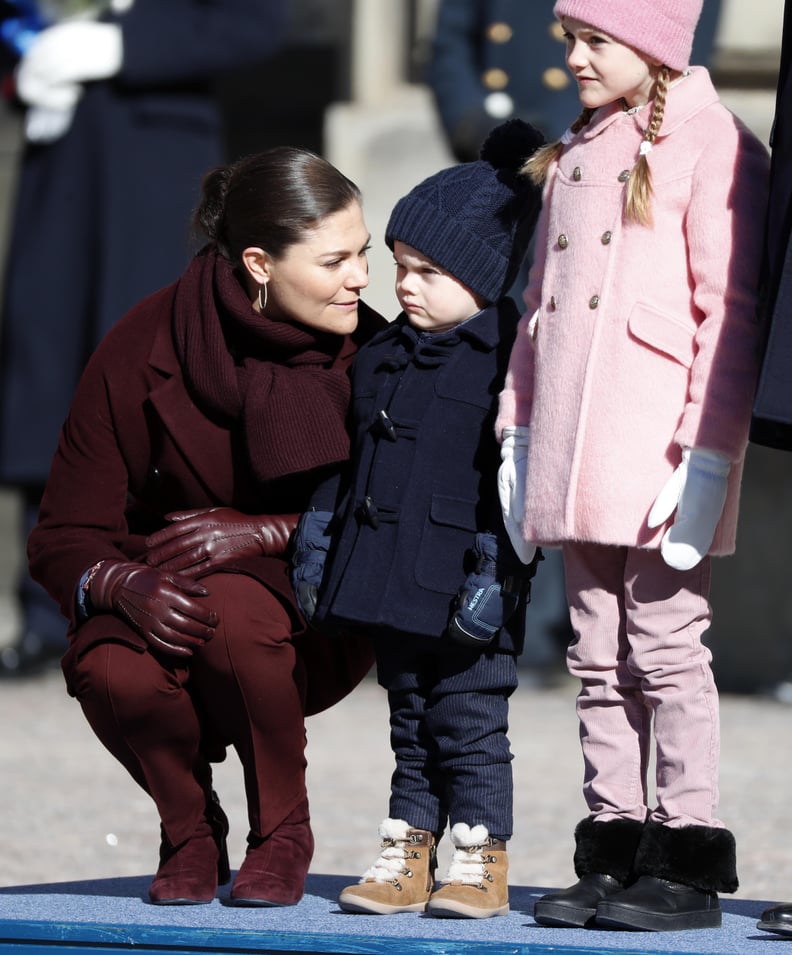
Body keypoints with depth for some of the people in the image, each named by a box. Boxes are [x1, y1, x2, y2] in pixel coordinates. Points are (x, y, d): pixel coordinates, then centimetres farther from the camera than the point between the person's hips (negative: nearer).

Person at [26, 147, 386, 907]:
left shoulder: (369, 356, -11)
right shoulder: (143, 350, -12)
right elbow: (63, 539, -9)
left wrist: (264, 533, -26)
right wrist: (125, 585, -32)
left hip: (314, 622, -1)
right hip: (167, 607, 1)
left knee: (230, 609, -36)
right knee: (114, 673, -34)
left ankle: (283, 833, -9)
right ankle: (190, 830, 0)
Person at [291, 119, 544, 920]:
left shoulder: (509, 358, -8)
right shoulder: (381, 358, 13)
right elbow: (346, 459, 20)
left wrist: (497, 570, -16)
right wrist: (317, 538, 16)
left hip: (464, 590, -7)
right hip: (389, 580, 7)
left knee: (469, 721, -1)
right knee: (410, 723, 13)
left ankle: (479, 857, 8)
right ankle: (406, 854, 17)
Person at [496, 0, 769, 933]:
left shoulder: (711, 146, -5)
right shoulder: (572, 156, 19)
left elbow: (731, 312, -10)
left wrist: (708, 452, -16)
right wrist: (516, 434, 17)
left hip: (659, 457, -7)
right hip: (573, 460, 7)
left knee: (665, 651, -5)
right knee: (598, 659, 8)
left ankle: (688, 864, 0)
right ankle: (612, 853, 13)